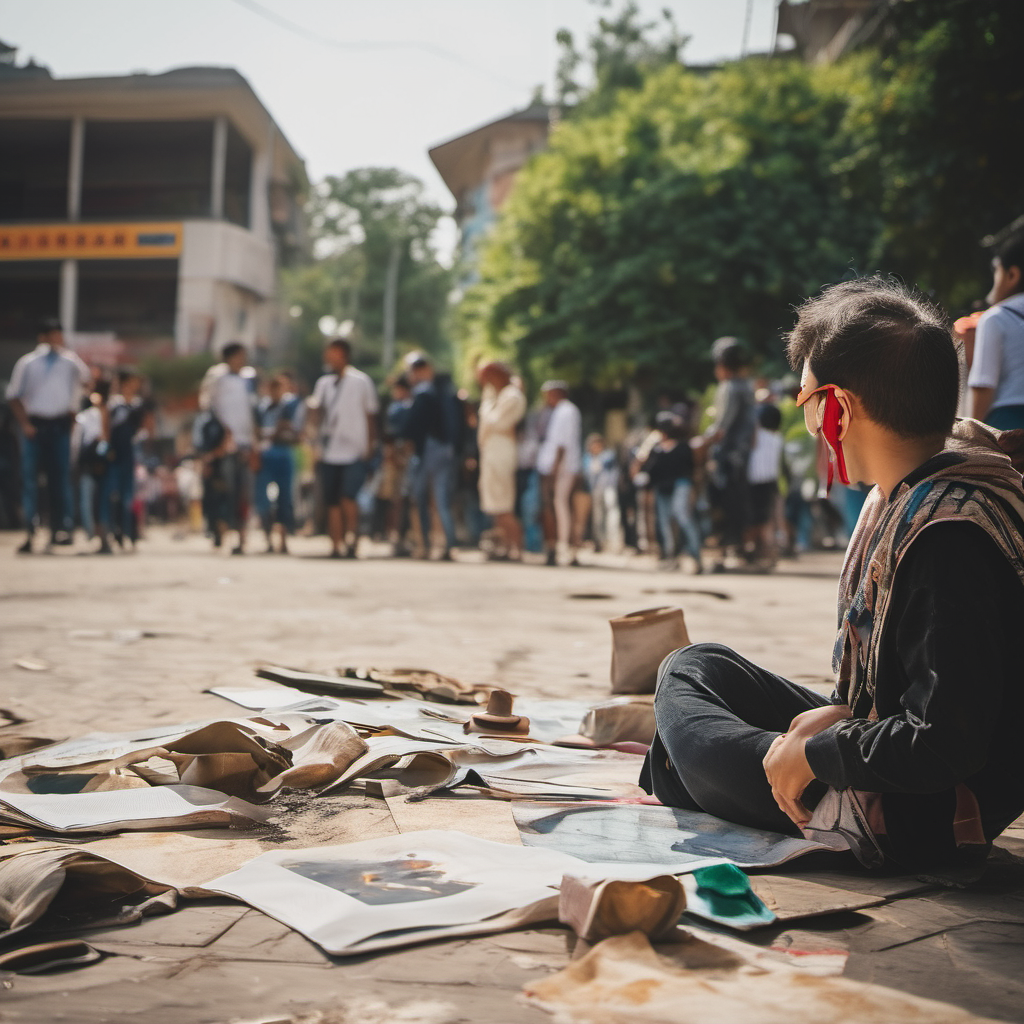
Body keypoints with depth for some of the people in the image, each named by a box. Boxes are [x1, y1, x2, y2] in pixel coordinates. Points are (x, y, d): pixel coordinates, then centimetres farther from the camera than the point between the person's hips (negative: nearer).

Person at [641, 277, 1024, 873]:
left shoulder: (946, 538, -30)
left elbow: (946, 745, -32)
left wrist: (811, 754, -19)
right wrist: (842, 715, 0)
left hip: (915, 823, -10)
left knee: (683, 690, 3)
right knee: (698, 665, 21)